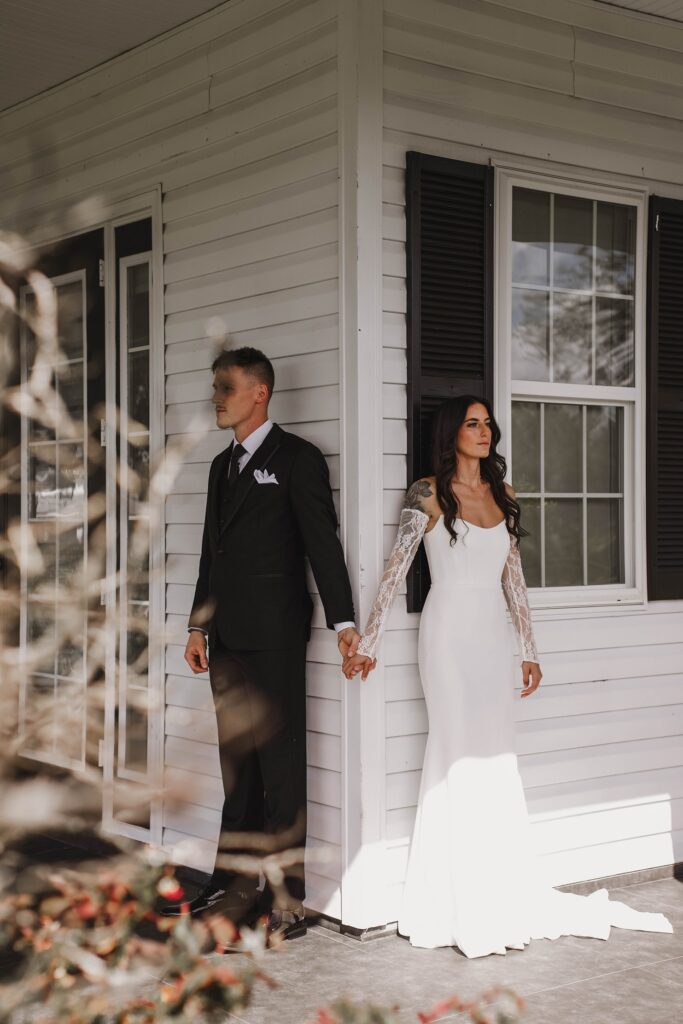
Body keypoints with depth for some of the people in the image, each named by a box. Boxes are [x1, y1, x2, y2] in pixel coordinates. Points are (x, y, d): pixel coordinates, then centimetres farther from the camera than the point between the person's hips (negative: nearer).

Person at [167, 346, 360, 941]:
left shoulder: (297, 459, -5)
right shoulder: (224, 464, 18)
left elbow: (324, 544, -11)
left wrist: (343, 622, -17)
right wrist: (199, 626, 16)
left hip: (274, 634, -8)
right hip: (229, 636, 8)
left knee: (281, 768, -3)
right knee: (238, 768, 14)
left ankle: (286, 903, 3)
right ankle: (237, 887, 24)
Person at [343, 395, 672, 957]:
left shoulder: (504, 495, 11)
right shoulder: (428, 495, -5)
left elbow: (513, 578, 15)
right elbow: (395, 570, -8)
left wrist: (529, 651, 14)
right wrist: (367, 644, -12)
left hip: (494, 636, 5)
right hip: (450, 632, -5)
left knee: (496, 760, 6)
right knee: (461, 756, -6)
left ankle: (505, 897, 15)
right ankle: (468, 908, 1)